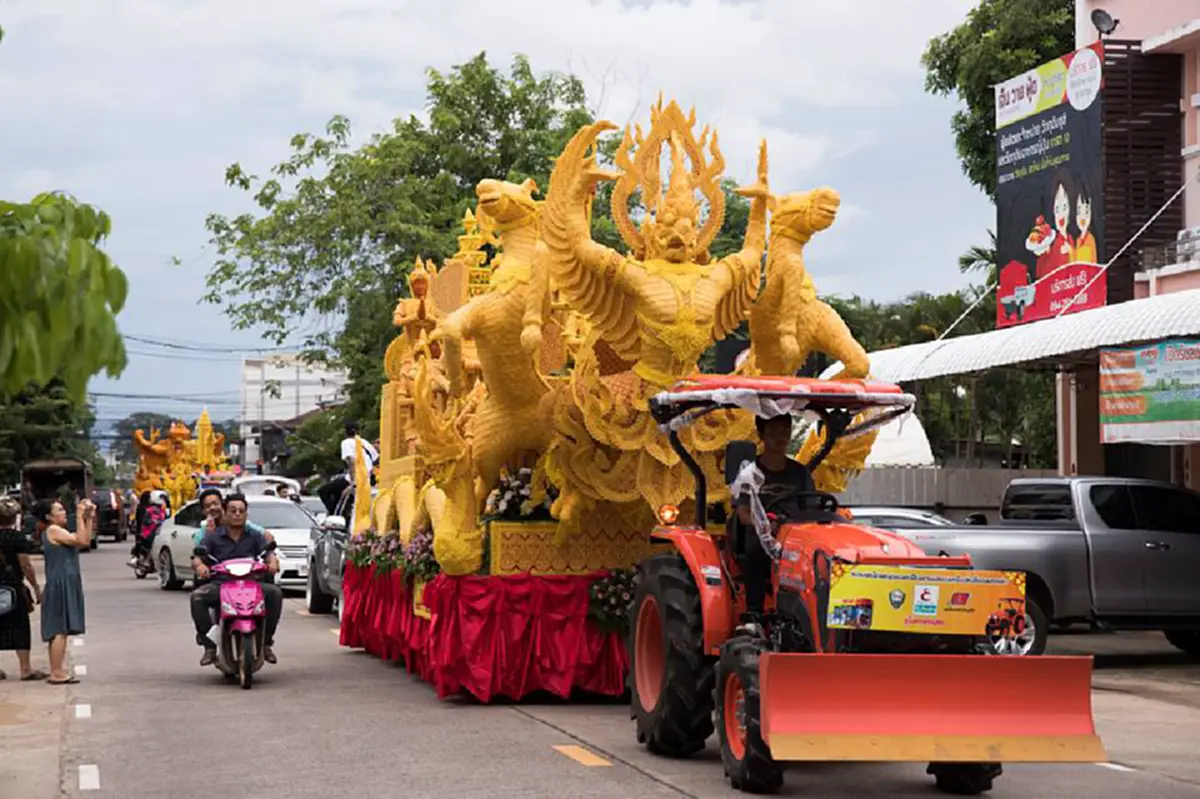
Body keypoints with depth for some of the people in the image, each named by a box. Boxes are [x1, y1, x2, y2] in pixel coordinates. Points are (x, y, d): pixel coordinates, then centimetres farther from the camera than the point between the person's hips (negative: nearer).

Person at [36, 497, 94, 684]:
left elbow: (85, 541, 18)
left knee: (60, 631, 11)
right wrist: (80, 517, -12)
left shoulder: (59, 532, 19)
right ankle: (56, 673, -10)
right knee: (60, 630, -10)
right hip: (60, 584, -10)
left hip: (67, 585, 10)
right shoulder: (53, 530, -11)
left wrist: (89, 518, 15)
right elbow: (82, 541, -19)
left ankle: (58, 671, 15)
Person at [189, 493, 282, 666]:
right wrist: (199, 565, -26)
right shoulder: (212, 537, 9)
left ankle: (266, 642, -12)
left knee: (275, 593, -25)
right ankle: (209, 645, -20)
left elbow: (267, 552, -2)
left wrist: (272, 561, -27)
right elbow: (196, 558, -1)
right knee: (197, 597, -30)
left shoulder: (255, 536, 12)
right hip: (220, 585, -1)